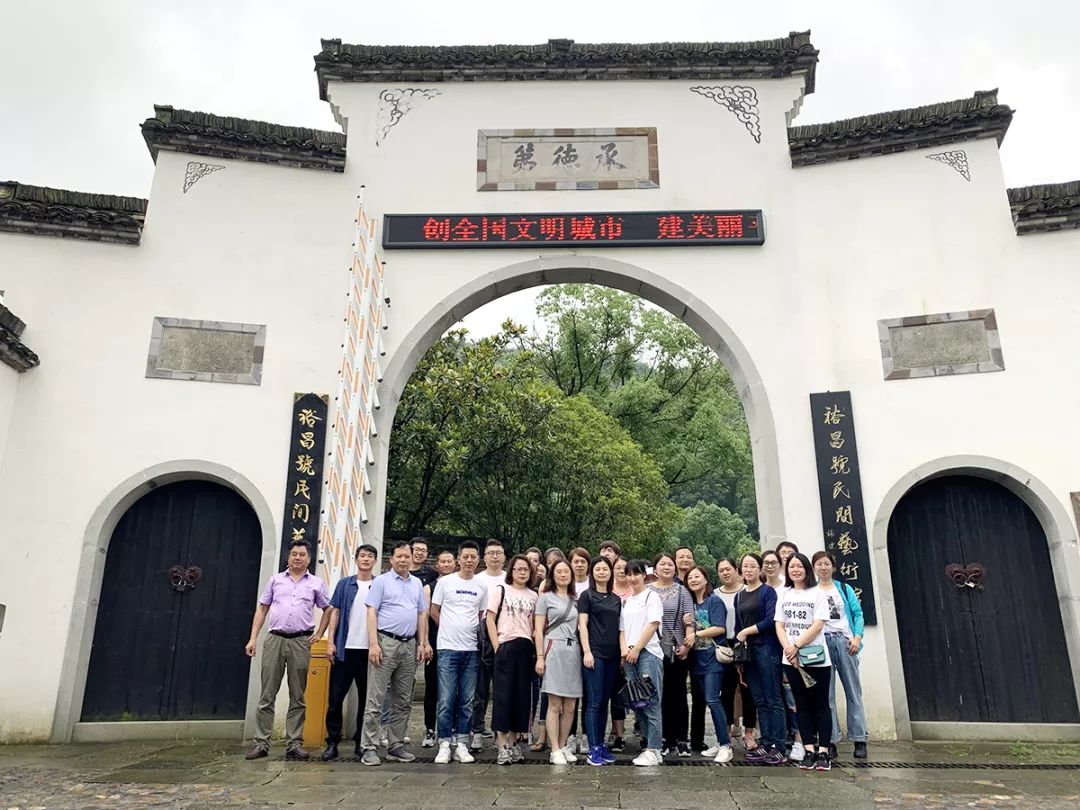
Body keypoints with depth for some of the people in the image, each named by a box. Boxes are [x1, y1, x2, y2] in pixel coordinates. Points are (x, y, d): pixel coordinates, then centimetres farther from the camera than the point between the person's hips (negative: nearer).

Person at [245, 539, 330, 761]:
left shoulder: (316, 583, 8)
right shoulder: (276, 580, 10)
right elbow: (262, 609, 11)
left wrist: (319, 633, 5)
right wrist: (253, 638, 4)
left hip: (301, 642, 0)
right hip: (274, 640, 1)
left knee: (298, 697, 4)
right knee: (267, 695, 2)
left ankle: (294, 744, 10)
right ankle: (261, 743, 9)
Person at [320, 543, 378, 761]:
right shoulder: (344, 584, 8)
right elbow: (335, 612, 6)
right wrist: (331, 642, -3)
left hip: (369, 650, 0)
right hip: (345, 649, 0)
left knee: (366, 698, 7)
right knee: (336, 697, 1)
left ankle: (361, 742, 17)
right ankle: (332, 742, 10)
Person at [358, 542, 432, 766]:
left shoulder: (417, 584, 15)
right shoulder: (381, 581, -1)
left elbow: (422, 614, 16)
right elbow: (371, 613, -6)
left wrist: (423, 643, 8)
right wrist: (373, 644, -15)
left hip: (409, 646, 6)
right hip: (386, 642, -5)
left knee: (403, 701, 10)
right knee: (375, 699, -5)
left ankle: (396, 745, 19)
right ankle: (369, 748, 1)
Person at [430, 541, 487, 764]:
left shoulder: (482, 586, 8)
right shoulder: (445, 582, 0)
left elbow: (482, 615, 14)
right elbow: (434, 610, 6)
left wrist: (468, 630, 3)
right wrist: (451, 629, 6)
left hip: (471, 649, 3)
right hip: (448, 648, -3)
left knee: (466, 701, 7)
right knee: (446, 700, -3)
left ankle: (461, 744, 15)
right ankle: (444, 745, 7)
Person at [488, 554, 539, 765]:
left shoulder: (533, 595, 11)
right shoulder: (500, 590, 2)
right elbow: (490, 619, -1)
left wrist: (535, 649, -1)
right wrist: (497, 647, -8)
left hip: (526, 649, 3)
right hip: (505, 647, -3)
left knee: (521, 696, 7)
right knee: (503, 695, -2)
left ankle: (514, 741, 19)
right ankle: (502, 745, 4)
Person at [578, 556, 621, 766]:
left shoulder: (616, 599, 15)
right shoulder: (587, 595, 1)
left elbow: (618, 627, 17)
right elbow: (582, 625, -5)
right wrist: (586, 651, -13)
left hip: (612, 654, 5)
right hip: (594, 653, -5)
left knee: (605, 702, 10)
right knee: (594, 702, -5)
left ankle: (602, 745, 17)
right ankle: (593, 749, -1)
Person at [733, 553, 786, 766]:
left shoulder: (767, 592, -2)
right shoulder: (739, 596, 15)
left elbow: (771, 620, -13)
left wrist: (747, 632, -10)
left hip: (766, 650, -6)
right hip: (747, 651, 6)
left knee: (772, 699, -5)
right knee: (759, 700, 8)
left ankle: (778, 747, -2)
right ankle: (765, 744, 13)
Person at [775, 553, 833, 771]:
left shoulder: (817, 594, -1)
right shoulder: (784, 596, 11)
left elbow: (818, 625, -9)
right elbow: (779, 626, 6)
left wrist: (796, 645, -14)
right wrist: (789, 650, -10)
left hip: (817, 659, -3)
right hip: (791, 660, 4)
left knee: (821, 704, 1)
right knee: (802, 704, 6)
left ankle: (823, 752, 4)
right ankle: (809, 751, 10)